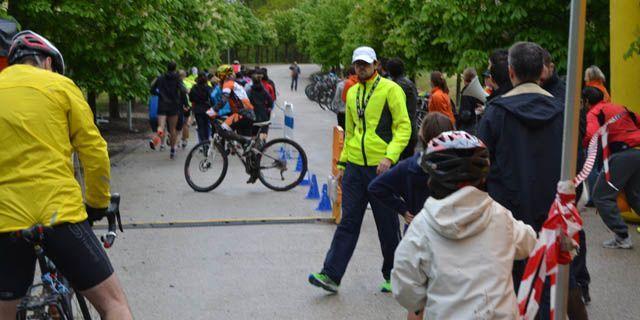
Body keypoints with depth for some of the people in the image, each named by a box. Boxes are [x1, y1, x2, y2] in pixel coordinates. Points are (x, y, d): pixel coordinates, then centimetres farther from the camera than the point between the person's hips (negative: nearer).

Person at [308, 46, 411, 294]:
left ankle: (392, 276, 21)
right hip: (355, 166, 5)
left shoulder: (390, 89, -6)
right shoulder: (352, 93, 14)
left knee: (388, 225, 6)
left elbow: (404, 127, -10)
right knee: (348, 222, 5)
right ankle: (331, 275, 5)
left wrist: (390, 156, -22)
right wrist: (342, 163, 17)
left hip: (381, 166, -5)